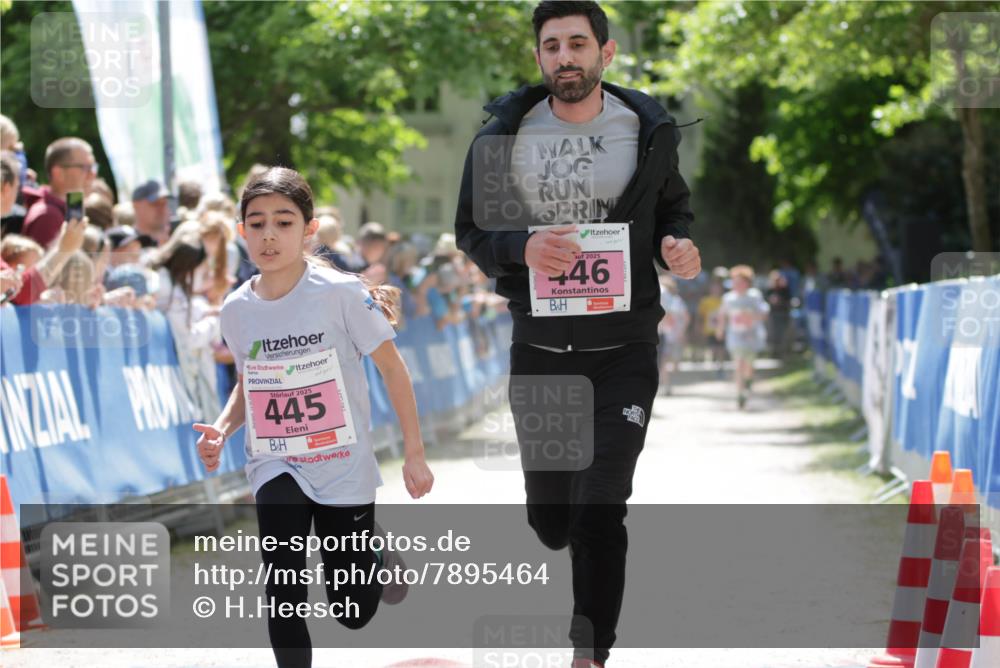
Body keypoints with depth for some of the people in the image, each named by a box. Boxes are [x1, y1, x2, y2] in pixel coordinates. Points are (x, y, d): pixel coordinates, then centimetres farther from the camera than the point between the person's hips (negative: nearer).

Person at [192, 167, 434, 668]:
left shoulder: (341, 293, -14)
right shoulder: (236, 309, -2)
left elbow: (391, 367, -8)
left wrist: (414, 453, -8)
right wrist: (222, 428, -5)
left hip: (344, 464, -2)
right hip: (276, 466, 2)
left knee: (355, 611, 9)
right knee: (284, 588, -21)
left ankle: (377, 552, 43)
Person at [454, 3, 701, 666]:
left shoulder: (648, 130, -1)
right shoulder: (503, 136, -2)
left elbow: (673, 208, 13)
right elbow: (471, 231, 2)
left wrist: (678, 245, -10)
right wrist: (524, 248, -19)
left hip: (623, 348, -1)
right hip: (537, 347, 2)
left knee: (599, 513, -9)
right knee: (549, 516, 12)